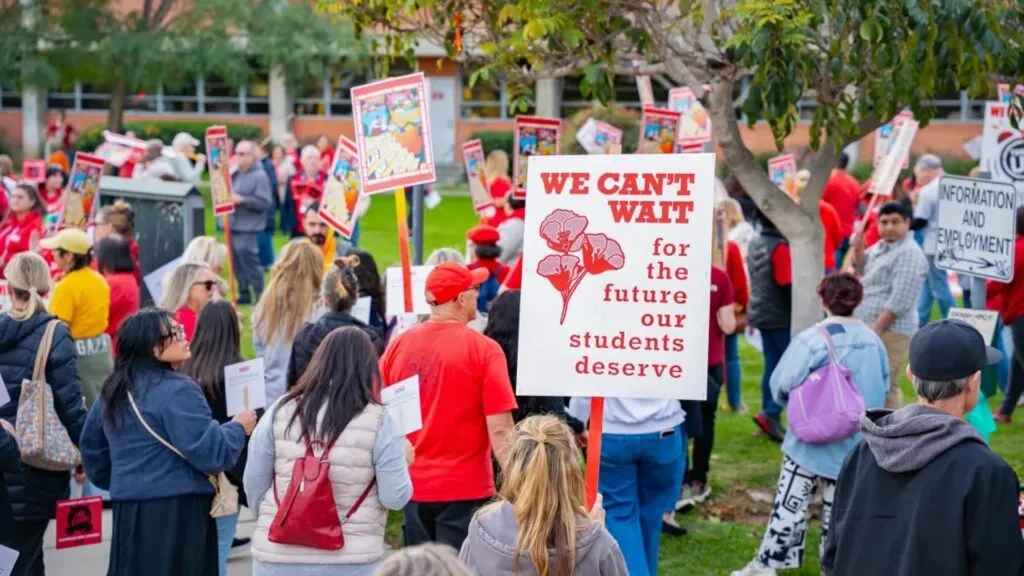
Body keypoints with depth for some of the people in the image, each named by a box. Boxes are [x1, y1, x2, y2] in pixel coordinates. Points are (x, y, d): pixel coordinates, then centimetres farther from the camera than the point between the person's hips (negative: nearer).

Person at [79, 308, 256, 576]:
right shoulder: (177, 391, -15)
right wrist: (239, 427, -1)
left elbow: (91, 445, 23)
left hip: (128, 512, 8)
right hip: (176, 514, -8)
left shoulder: (114, 390, 12)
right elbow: (211, 454, -19)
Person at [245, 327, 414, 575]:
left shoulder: (280, 412, -1)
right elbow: (395, 498, -6)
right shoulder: (378, 421, -7)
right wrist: (403, 460, 14)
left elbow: (253, 485, 5)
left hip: (280, 556, 2)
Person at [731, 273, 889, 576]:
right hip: (856, 444, 4)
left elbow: (782, 384, -14)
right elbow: (883, 388, 10)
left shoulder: (812, 339, -16)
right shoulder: (873, 341, -1)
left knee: (791, 504, 2)